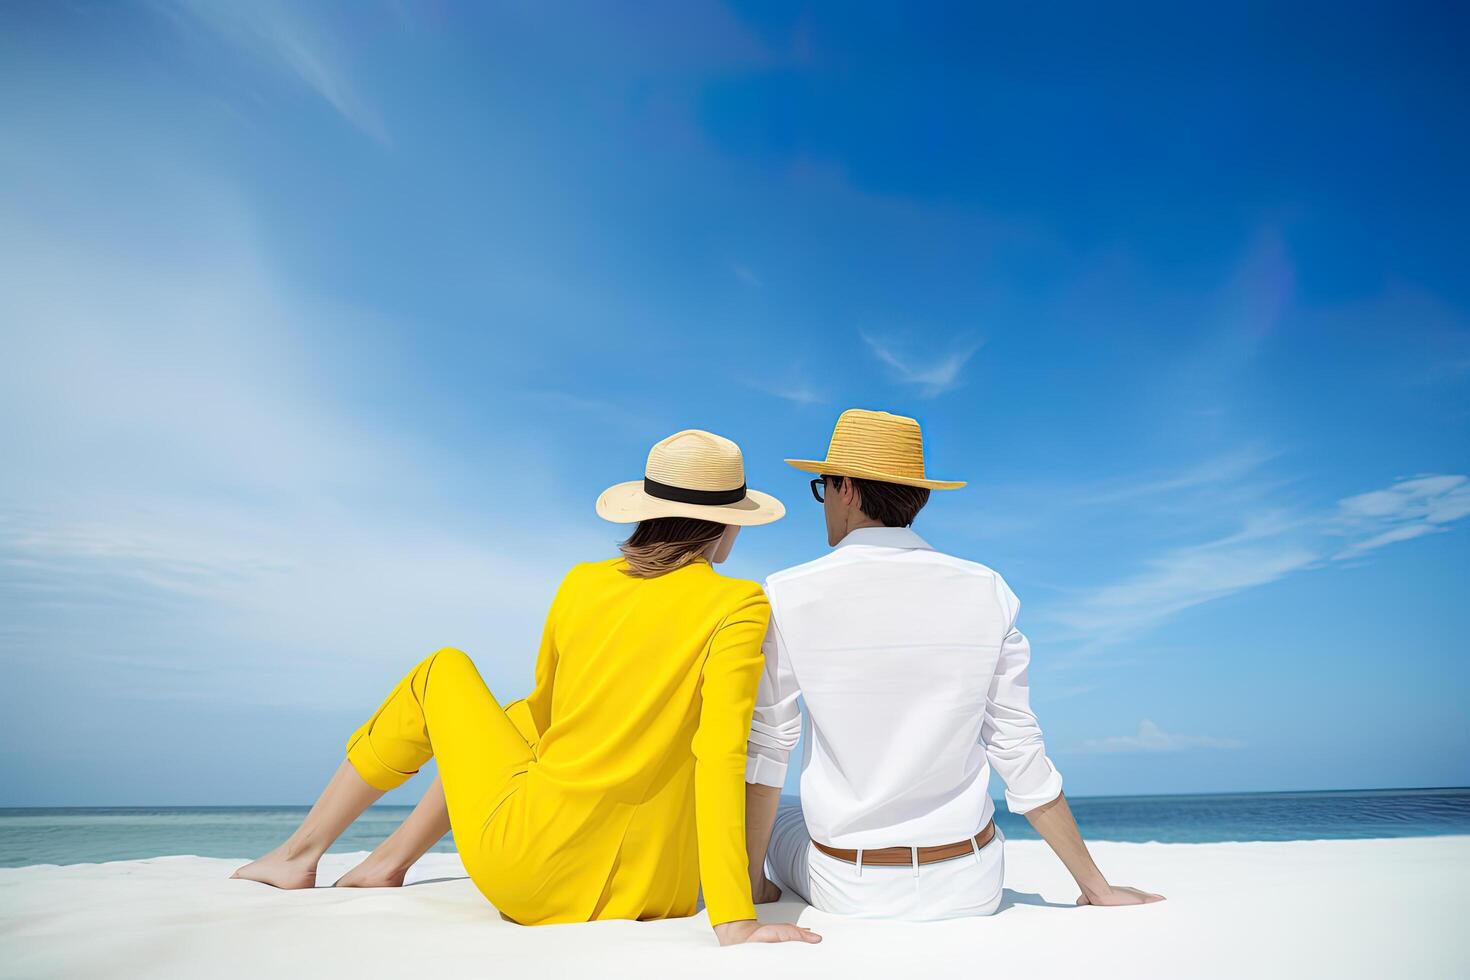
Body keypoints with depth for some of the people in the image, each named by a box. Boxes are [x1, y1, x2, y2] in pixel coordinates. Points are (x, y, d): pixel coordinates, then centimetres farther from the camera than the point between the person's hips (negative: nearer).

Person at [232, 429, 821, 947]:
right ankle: (387, 863, 30)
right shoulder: (738, 605, -9)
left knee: (445, 672, 24)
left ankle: (301, 855, 31)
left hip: (530, 866, 0)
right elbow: (721, 756, -19)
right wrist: (733, 921, -18)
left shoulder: (581, 582, 1)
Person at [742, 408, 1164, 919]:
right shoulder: (986, 591, -7)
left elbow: (766, 748, -8)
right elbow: (1020, 751, -3)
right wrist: (1098, 887, 8)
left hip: (849, 890, -2)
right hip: (970, 890, 3)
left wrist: (753, 881, 6)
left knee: (775, 825, 30)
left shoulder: (788, 596, -14)